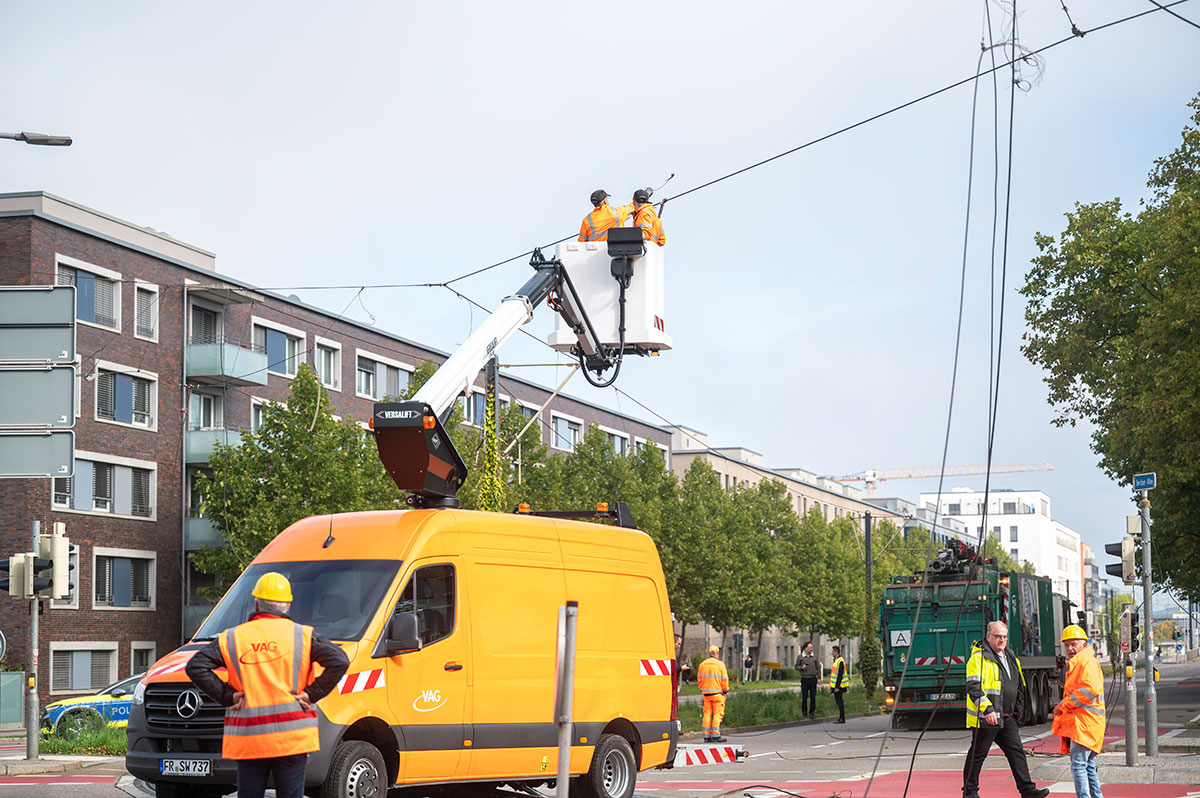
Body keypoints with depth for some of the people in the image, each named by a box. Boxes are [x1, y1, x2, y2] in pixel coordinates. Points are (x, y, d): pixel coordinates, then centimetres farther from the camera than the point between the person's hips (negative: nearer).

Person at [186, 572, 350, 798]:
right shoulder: (303, 636, 2)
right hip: (291, 737, -1)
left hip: (248, 738, 1)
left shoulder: (232, 638, 6)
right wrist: (312, 694, -3)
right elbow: (339, 661, -9)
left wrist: (226, 696, 3)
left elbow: (195, 667, 1)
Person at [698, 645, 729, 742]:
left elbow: (699, 679, 11)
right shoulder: (720, 664, -6)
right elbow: (724, 679, -5)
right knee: (717, 714, -1)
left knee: (707, 714, 7)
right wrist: (725, 690, 6)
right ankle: (716, 735, -6)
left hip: (706, 693, 4)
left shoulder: (702, 664, 6)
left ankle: (706, 735, 6)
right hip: (718, 693, -4)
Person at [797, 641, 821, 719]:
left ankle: (812, 712, 12)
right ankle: (804, 712, 10)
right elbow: (796, 666, 7)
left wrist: (819, 678, 5)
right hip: (804, 679, -2)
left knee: (813, 697, 2)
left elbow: (818, 668, 10)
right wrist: (802, 667, -14)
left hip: (813, 678, 2)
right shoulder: (800, 657, 2)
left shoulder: (814, 657, 7)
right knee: (804, 697, -1)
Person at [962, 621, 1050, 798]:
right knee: (978, 754, 1)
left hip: (1007, 718, 7)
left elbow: (1019, 688, 26)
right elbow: (973, 687, -17)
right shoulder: (979, 658, -9)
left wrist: (1018, 713, 21)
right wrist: (987, 709, -25)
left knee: (1016, 752, 1)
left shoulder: (1010, 658, 17)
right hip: (985, 718, -7)